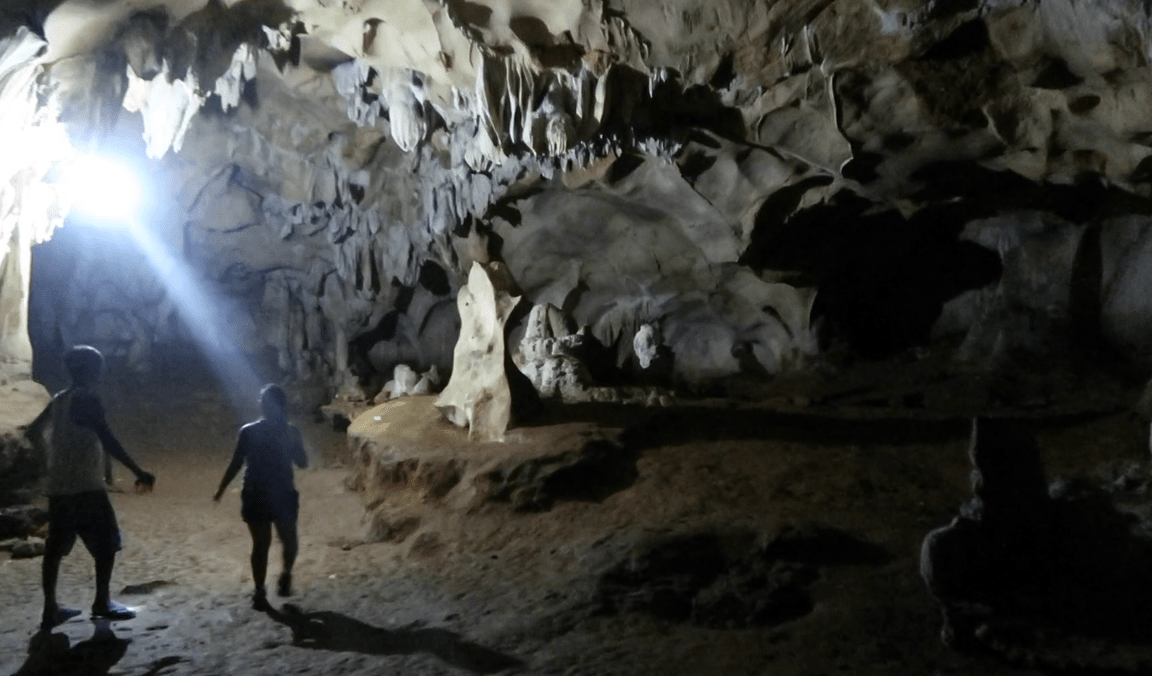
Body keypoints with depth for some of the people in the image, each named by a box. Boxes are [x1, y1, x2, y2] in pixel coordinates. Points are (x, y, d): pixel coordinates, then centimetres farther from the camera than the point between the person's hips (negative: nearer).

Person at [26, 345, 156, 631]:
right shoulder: (88, 399, -13)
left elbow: (33, 432, 23)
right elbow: (108, 441, -22)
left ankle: (50, 609, 13)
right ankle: (102, 602, 6)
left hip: (58, 486, 8)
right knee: (107, 542, 2)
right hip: (86, 487, -8)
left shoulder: (58, 400, 12)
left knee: (55, 546, 9)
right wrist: (139, 472, -23)